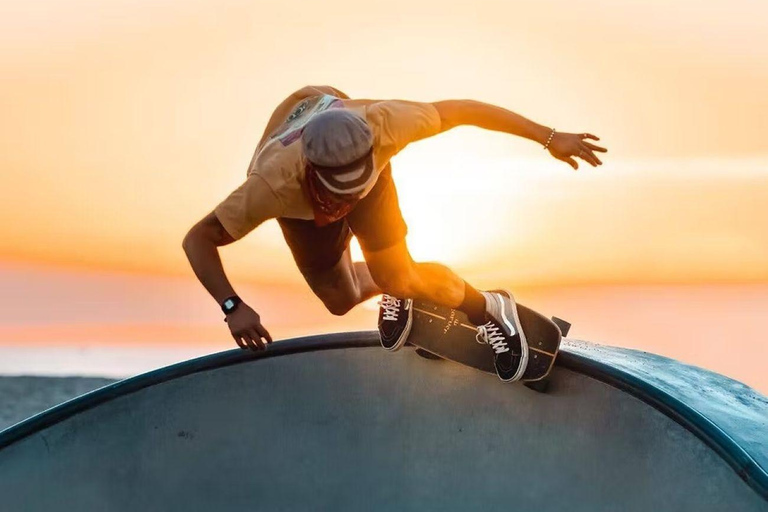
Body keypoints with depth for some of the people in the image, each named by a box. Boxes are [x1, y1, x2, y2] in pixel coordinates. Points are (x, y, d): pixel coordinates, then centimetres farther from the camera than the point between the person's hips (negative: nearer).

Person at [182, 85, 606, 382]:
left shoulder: (380, 124, -44)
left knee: (400, 280, -12)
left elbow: (462, 110, -31)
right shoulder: (275, 184, -47)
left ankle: (487, 310, 13)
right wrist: (233, 308, -51)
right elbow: (198, 239, -39)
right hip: (301, 204, 0)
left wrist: (549, 138, -28)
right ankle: (391, 289, 38)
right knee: (340, 301, 4)